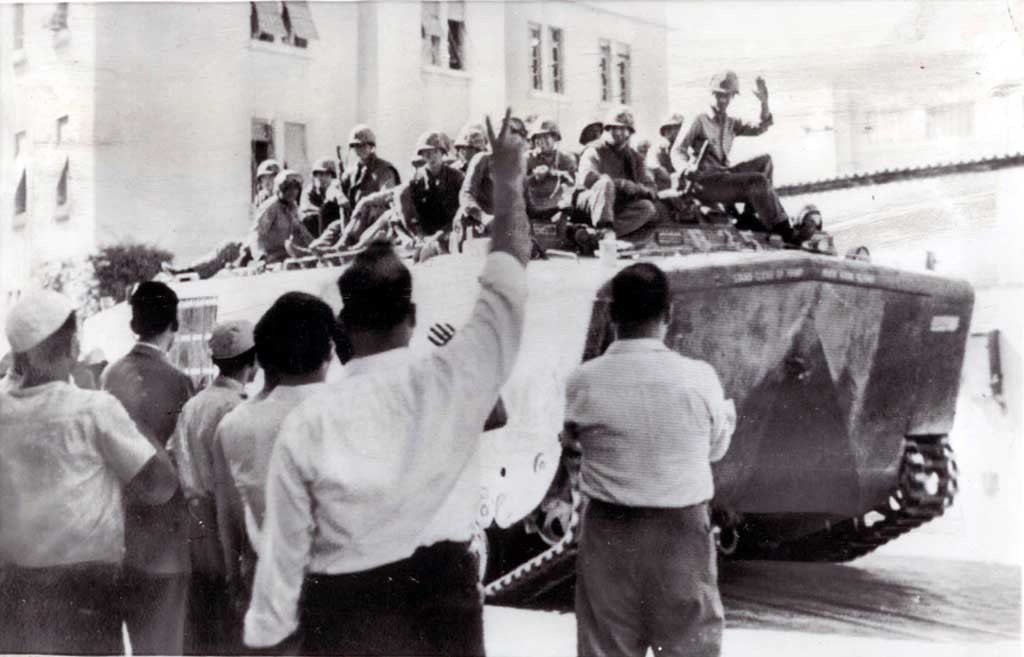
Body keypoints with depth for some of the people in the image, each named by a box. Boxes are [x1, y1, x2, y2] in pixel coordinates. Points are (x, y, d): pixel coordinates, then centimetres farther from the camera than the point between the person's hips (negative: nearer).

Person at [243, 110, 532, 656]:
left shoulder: (308, 420, -9)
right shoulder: (450, 380, -10)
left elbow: (284, 547, -2)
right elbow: (509, 267, 0)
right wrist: (507, 176, 13)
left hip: (340, 612, -1)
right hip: (441, 598, 1)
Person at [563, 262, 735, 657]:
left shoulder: (585, 380, -11)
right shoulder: (699, 377, -11)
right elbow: (716, 448, 4)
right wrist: (729, 414, 25)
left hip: (609, 531, 0)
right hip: (681, 529, 0)